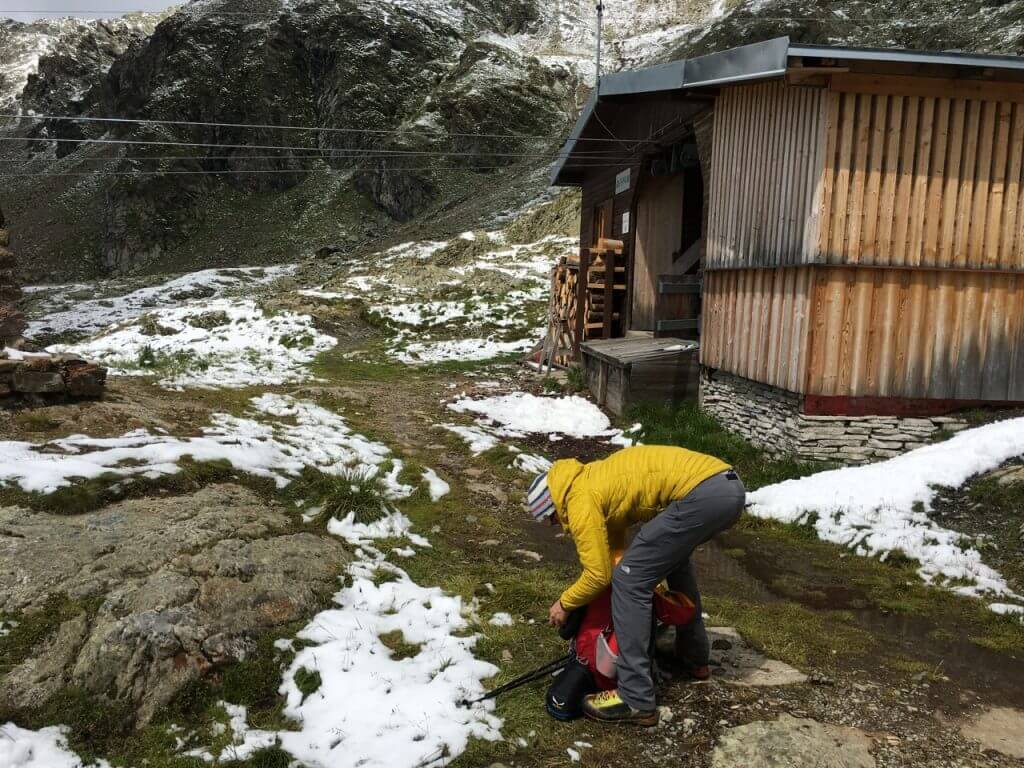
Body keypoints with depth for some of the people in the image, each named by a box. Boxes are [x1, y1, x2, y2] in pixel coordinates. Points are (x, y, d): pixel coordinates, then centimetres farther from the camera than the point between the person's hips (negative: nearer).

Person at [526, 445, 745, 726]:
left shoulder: (580, 502, -1)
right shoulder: (594, 479, 26)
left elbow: (598, 576, 3)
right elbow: (615, 549, 33)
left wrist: (565, 604, 19)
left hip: (702, 493, -11)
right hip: (729, 486, 11)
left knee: (628, 580, -4)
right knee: (672, 555, 34)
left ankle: (636, 700, 1)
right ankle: (695, 656, 45)